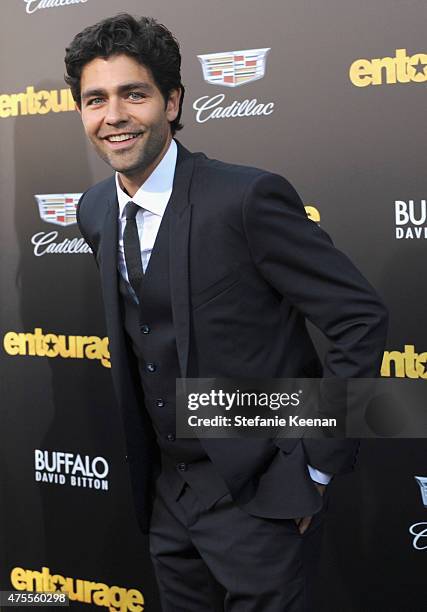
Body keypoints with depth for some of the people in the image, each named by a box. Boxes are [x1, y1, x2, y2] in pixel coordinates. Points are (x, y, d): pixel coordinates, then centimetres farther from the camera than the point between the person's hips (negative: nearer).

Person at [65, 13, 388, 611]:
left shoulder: (248, 197, -20)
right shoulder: (95, 212, 2)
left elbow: (361, 316, -18)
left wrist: (317, 466, -16)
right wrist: (148, 464, 16)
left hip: (259, 494, -6)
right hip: (167, 492, 7)